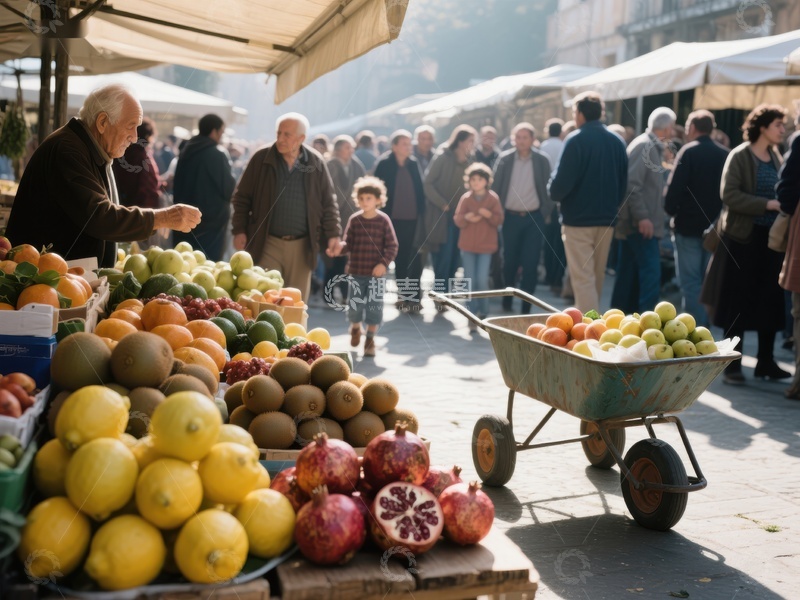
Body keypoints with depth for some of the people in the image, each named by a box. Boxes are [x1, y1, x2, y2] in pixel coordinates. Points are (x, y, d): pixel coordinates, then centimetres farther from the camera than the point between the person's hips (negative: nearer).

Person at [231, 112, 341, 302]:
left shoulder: (316, 163, 0)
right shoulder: (262, 159, -2)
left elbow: (328, 201, 7)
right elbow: (242, 197, 3)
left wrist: (333, 234, -1)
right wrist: (239, 231, -4)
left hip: (301, 245, 1)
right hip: (267, 243, -1)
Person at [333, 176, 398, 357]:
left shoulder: (383, 220, -4)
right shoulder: (354, 219, 2)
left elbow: (392, 246, -4)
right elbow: (348, 244, 3)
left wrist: (384, 263, -17)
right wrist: (339, 248, -18)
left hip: (376, 273, -1)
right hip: (356, 271, 1)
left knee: (374, 306, 2)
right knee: (354, 305, 3)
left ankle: (370, 339, 20)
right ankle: (355, 328, 35)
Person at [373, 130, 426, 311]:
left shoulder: (413, 163, 4)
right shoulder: (384, 164, -5)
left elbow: (419, 190, 8)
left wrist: (421, 213, 3)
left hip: (413, 218, 2)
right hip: (394, 219, -2)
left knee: (413, 258, -2)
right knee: (400, 258, 9)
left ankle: (414, 296, 2)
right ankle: (403, 295, 19)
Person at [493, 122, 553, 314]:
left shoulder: (542, 160, -2)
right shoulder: (504, 159, -1)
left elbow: (547, 188, 3)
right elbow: (495, 187, 3)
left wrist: (546, 213, 1)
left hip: (534, 218, -1)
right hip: (511, 217, 1)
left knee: (530, 263, -3)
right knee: (509, 260, 12)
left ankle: (526, 305, 5)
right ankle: (507, 295, 32)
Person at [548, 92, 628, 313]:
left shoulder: (576, 140, -12)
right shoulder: (616, 141, 6)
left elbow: (562, 182, -18)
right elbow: (623, 182, 8)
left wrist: (554, 193, 3)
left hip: (578, 219, -6)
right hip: (607, 219, 6)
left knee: (583, 279, -5)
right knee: (597, 277, 18)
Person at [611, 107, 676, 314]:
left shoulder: (651, 147, 17)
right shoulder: (644, 146, -12)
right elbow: (632, 184, -20)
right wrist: (642, 217, -23)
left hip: (636, 224, 10)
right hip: (642, 224, -10)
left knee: (629, 274, 12)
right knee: (651, 273, -13)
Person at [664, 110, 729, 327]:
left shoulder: (689, 152, -10)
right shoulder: (725, 154, 5)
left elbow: (674, 187, -17)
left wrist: (671, 211, -2)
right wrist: (717, 214, 14)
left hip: (689, 225, -5)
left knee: (690, 281, -1)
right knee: (708, 280, 13)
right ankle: (704, 327, 19)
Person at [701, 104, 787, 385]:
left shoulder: (776, 157, 11)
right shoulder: (740, 156, -6)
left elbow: (780, 194, 18)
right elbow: (729, 195, -16)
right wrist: (766, 204, -20)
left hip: (770, 238, 6)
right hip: (743, 238, -6)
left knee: (770, 302, 9)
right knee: (738, 304, 0)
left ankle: (766, 362, 20)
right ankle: (732, 365, 8)